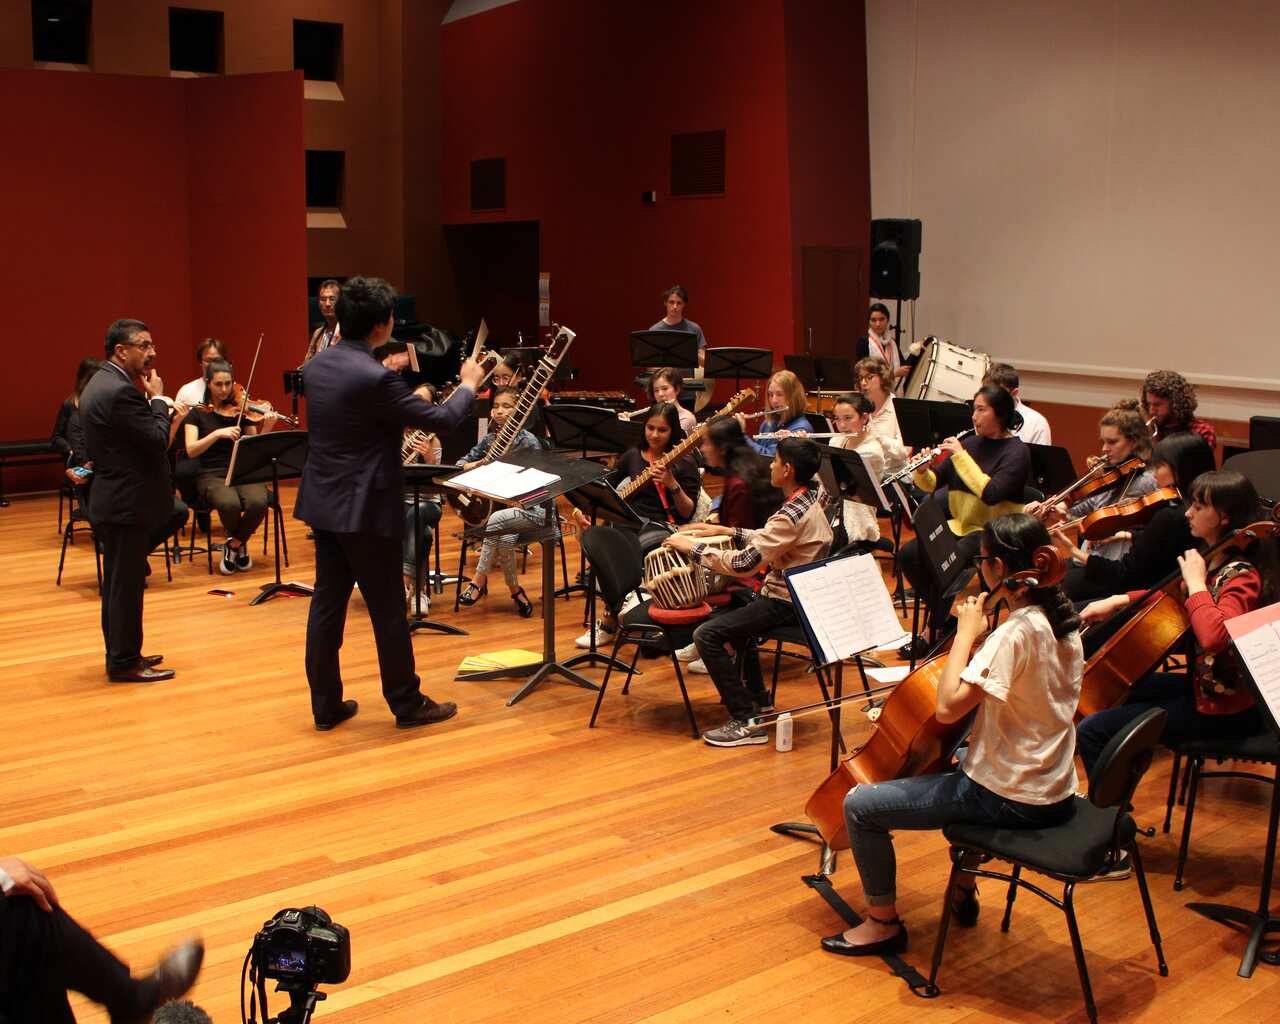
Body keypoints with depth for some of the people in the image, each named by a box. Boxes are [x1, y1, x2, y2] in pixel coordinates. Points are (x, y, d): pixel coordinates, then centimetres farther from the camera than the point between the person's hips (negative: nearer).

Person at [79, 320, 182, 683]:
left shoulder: (99, 384, 12)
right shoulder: (121, 391, -21)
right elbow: (158, 440, -19)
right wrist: (158, 399, -9)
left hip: (111, 500, 11)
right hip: (128, 503, -11)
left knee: (118, 582, 17)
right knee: (126, 585, -2)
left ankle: (120, 653, 27)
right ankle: (124, 662, 6)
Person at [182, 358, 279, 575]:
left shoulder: (242, 410, 9)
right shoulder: (197, 413, 5)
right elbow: (191, 450, -10)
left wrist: (267, 428, -17)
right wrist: (217, 433, -22)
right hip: (212, 476, -2)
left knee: (259, 502, -32)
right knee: (230, 503, -35)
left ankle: (234, 544, -2)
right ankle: (240, 545, 0)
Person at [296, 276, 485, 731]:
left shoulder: (316, 366, 4)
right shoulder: (375, 378, -22)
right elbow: (441, 420, -15)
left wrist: (405, 403, 25)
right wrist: (469, 384, 3)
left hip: (323, 503, 8)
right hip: (365, 509, -8)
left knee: (327, 603, 12)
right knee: (388, 608, 4)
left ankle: (326, 705, 19)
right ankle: (407, 704, 17)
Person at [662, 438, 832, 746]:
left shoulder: (793, 514, -25)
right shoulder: (808, 501, 6)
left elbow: (744, 564, -27)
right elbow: (769, 541, 19)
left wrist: (695, 547, -17)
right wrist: (727, 531, 10)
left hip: (786, 603, -11)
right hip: (799, 595, 11)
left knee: (707, 635, -17)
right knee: (732, 613, 33)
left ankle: (747, 723, -14)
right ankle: (758, 698, 38)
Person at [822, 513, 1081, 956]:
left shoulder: (1015, 633, -25)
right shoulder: (1064, 620, 3)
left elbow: (947, 707, -29)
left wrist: (966, 633, -20)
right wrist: (980, 634, 8)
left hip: (1009, 799, -10)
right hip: (1054, 791, 10)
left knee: (861, 804, -5)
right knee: (958, 764, 41)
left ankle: (884, 923, 10)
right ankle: (964, 890, 45)